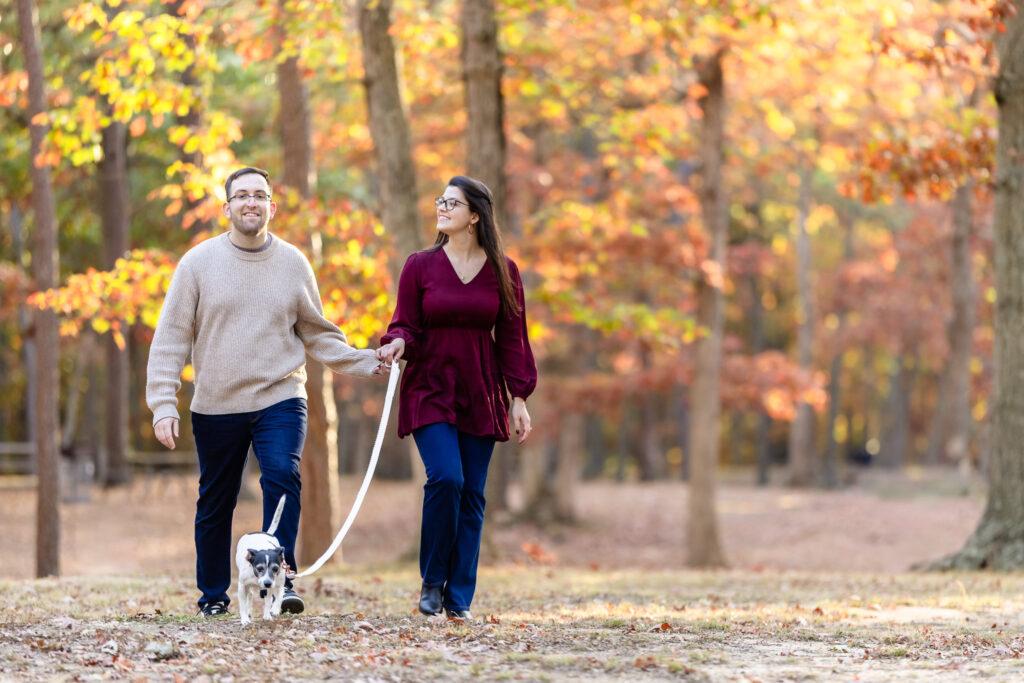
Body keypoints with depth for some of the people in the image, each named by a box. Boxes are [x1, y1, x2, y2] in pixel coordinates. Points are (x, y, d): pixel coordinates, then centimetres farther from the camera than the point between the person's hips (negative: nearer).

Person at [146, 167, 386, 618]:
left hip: (280, 398, 0)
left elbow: (317, 334, 16)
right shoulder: (199, 263, -1)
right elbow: (171, 339, -1)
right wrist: (163, 404, -9)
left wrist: (363, 362, 2)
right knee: (215, 504, 8)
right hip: (216, 406, 0)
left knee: (282, 476, -22)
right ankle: (213, 595, 24)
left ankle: (280, 577, -20)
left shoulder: (293, 264, 5)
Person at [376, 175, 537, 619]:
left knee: (472, 494, 0)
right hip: (429, 392, -2)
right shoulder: (420, 266, 3)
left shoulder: (502, 271, 5)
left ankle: (459, 599, 8)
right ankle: (432, 583, -1)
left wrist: (519, 398, 2)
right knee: (446, 478, -19)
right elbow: (407, 325, 4)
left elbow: (511, 337, 7)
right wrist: (397, 344, -20)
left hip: (480, 396, 2)